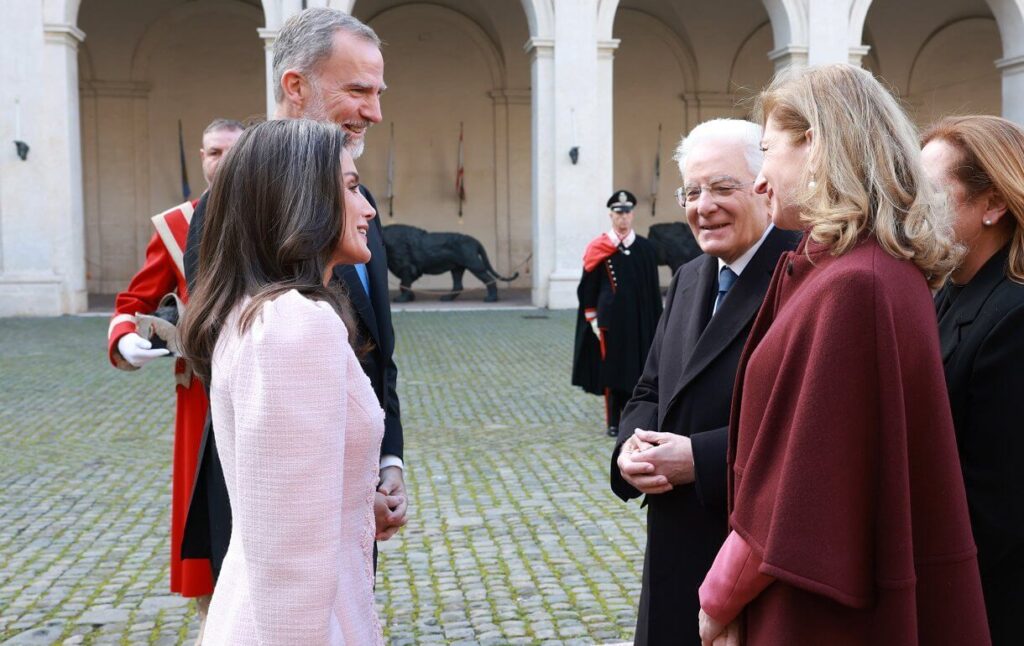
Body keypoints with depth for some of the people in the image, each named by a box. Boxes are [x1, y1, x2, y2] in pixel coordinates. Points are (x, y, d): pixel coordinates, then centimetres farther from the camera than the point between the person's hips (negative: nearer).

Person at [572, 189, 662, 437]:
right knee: (611, 368, 4)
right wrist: (593, 321, -3)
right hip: (610, 319, -2)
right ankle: (614, 421, 13)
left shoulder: (645, 248, 5)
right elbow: (588, 287, 2)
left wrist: (654, 322, 4)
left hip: (639, 320, 2)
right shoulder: (598, 249, 0)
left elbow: (653, 289, 7)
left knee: (637, 367, 5)